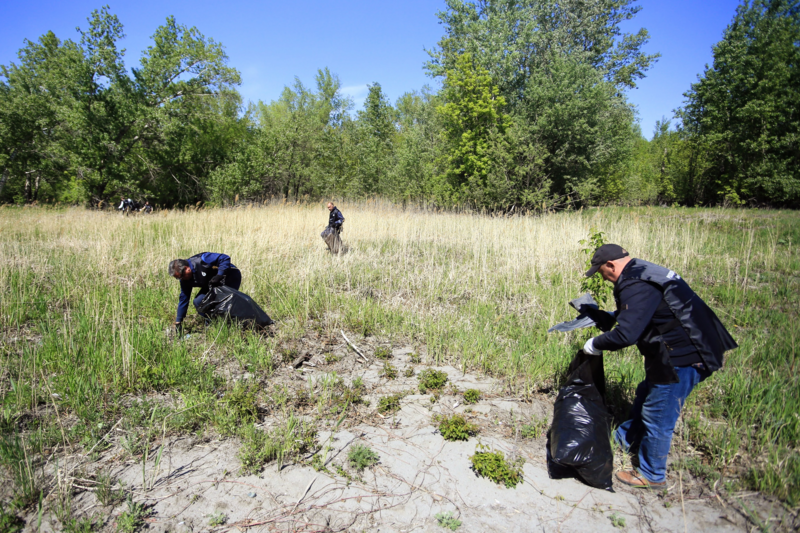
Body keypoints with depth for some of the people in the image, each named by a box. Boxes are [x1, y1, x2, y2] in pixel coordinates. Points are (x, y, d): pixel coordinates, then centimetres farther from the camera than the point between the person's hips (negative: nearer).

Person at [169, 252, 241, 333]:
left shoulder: (201, 261, -30)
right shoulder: (185, 279, -6)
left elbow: (225, 258, -31)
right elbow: (183, 299, 1)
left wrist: (219, 276, -37)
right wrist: (178, 322, 0)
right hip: (213, 284, 7)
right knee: (198, 301, -11)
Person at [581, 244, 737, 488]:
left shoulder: (636, 286, -26)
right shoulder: (642, 271, 8)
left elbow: (626, 335, -30)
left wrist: (595, 344, -14)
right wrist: (609, 317, 27)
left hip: (681, 358, -11)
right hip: (683, 350, 11)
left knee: (657, 416, 4)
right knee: (646, 395, 26)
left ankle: (652, 475, 23)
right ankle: (628, 439, 48)